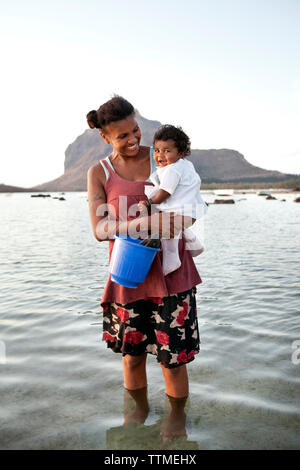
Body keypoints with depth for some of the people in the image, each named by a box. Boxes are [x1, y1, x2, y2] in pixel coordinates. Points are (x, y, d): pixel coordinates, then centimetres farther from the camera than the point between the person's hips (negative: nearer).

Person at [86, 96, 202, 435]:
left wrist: (182, 220, -16)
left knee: (173, 358, 3)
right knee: (132, 355, 13)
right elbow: (99, 229, -8)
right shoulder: (99, 173, 2)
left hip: (171, 271, 0)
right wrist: (143, 223, -25)